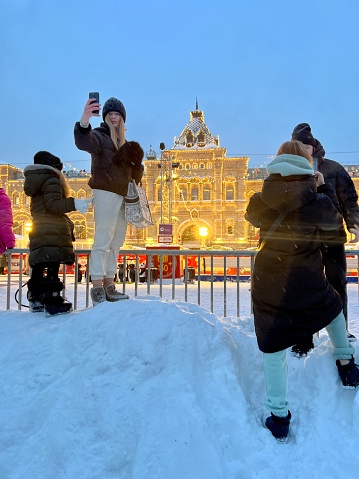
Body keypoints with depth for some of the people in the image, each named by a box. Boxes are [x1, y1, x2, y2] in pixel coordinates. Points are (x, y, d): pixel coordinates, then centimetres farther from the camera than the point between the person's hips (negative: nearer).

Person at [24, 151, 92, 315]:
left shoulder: (35, 180, 25)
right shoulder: (52, 179, -2)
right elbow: (53, 205, -15)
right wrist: (74, 204, -22)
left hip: (38, 229, 9)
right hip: (54, 231, -8)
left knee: (38, 266, 9)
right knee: (53, 266, -11)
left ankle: (36, 299, 13)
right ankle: (52, 297, -14)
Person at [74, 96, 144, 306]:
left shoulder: (123, 141, 22)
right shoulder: (99, 135, 0)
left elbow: (133, 172, 24)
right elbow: (83, 142, -25)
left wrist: (136, 164, 1)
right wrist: (84, 122, -44)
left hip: (122, 195, 8)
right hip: (106, 193, -8)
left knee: (116, 242, 7)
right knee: (103, 240, -12)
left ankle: (109, 285, 13)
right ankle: (97, 287, -8)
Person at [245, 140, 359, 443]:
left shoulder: (259, 202, -5)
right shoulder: (315, 201, -10)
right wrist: (324, 188, 16)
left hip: (267, 285, 1)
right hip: (308, 283, 0)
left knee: (274, 349, 10)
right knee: (333, 306, 33)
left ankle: (279, 416, 19)